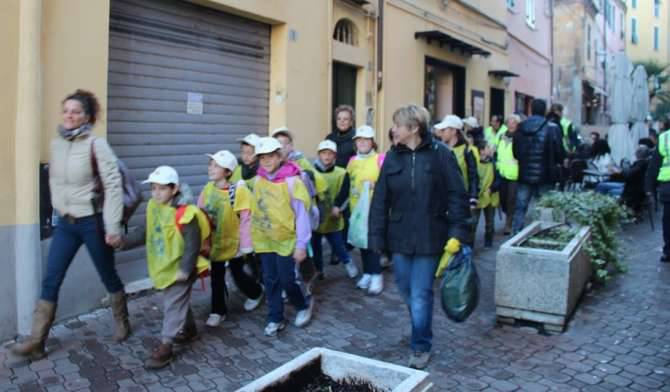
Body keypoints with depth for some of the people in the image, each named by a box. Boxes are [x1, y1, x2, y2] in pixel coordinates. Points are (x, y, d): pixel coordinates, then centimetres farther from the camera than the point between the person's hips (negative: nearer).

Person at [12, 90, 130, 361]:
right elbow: (54, 180, 15)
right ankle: (36, 341, 11)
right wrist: (58, 209, 15)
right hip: (65, 222, 5)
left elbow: (113, 186, -16)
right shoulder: (56, 143, 4)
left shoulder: (96, 144, -14)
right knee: (50, 281, 3)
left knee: (108, 276, 12)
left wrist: (113, 227, -18)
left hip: (92, 221, -5)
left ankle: (122, 322, 34)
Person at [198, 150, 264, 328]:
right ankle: (218, 311, 27)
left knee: (238, 275, 11)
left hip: (234, 242, -4)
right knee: (216, 278, 11)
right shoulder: (208, 188, -4)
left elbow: (246, 220, -16)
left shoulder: (239, 190, -20)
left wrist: (246, 246, -13)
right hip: (215, 242, 4)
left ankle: (256, 292, 41)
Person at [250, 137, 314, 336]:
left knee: (288, 279, 0)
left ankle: (304, 304, 29)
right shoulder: (258, 180, 0)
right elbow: (256, 209, 10)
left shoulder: (291, 180, -16)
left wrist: (301, 245, -16)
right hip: (264, 239, 5)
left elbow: (301, 214, -15)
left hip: (286, 239, -5)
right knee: (270, 280, 9)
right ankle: (275, 319, 24)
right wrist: (253, 235, 10)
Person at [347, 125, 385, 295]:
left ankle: (377, 276, 2)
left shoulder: (380, 159, -6)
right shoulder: (352, 161, 12)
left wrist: (376, 186, -26)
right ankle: (367, 274, 21)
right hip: (356, 209, 6)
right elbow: (347, 185, 18)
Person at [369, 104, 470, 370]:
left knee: (420, 295, 1)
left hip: (429, 238, -4)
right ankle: (421, 335, 41)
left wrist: (457, 232, -13)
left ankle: (421, 346, 21)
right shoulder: (393, 157, 1)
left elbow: (457, 195, -7)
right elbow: (380, 200, 1)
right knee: (406, 291, 16)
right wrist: (377, 238, -2)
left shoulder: (440, 154, -8)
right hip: (399, 238, 4)